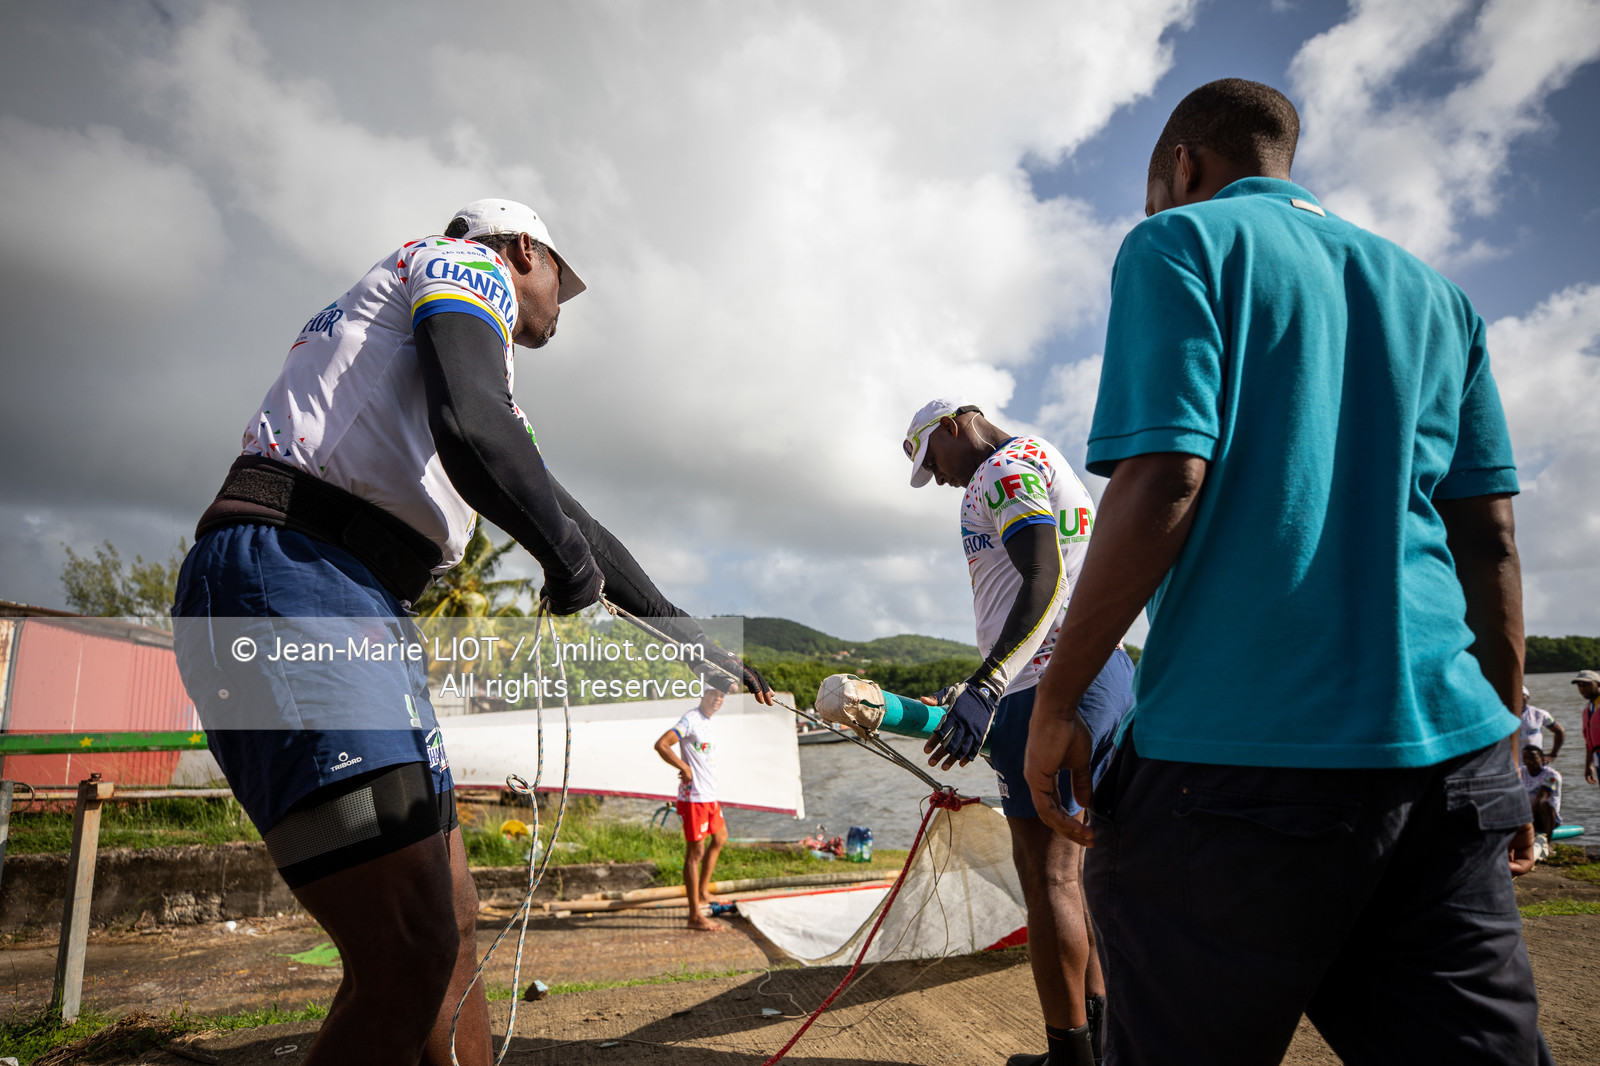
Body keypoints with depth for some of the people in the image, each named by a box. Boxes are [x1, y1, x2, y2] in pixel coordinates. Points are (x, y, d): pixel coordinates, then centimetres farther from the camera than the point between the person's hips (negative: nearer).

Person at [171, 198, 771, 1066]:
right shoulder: (468, 264, 4)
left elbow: (557, 506, 29)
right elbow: (471, 432, -19)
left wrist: (691, 638, 31)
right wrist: (572, 560, -6)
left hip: (365, 609, 10)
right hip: (290, 578, -10)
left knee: (451, 925, 11)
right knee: (410, 955, -15)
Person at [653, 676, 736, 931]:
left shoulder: (707, 721, 13)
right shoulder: (690, 719, -16)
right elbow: (661, 744, -25)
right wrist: (684, 767, -20)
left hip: (709, 796, 10)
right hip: (693, 797, -10)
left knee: (719, 838, 24)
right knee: (695, 852, -5)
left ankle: (703, 892, 36)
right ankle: (695, 916, 1)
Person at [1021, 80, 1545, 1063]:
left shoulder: (1179, 245, 0)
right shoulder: (1431, 291, 19)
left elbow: (1163, 484, -14)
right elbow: (1490, 535, 15)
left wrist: (1056, 702, -8)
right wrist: (1502, 727, 22)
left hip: (1242, 742, -6)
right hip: (1447, 742, 7)